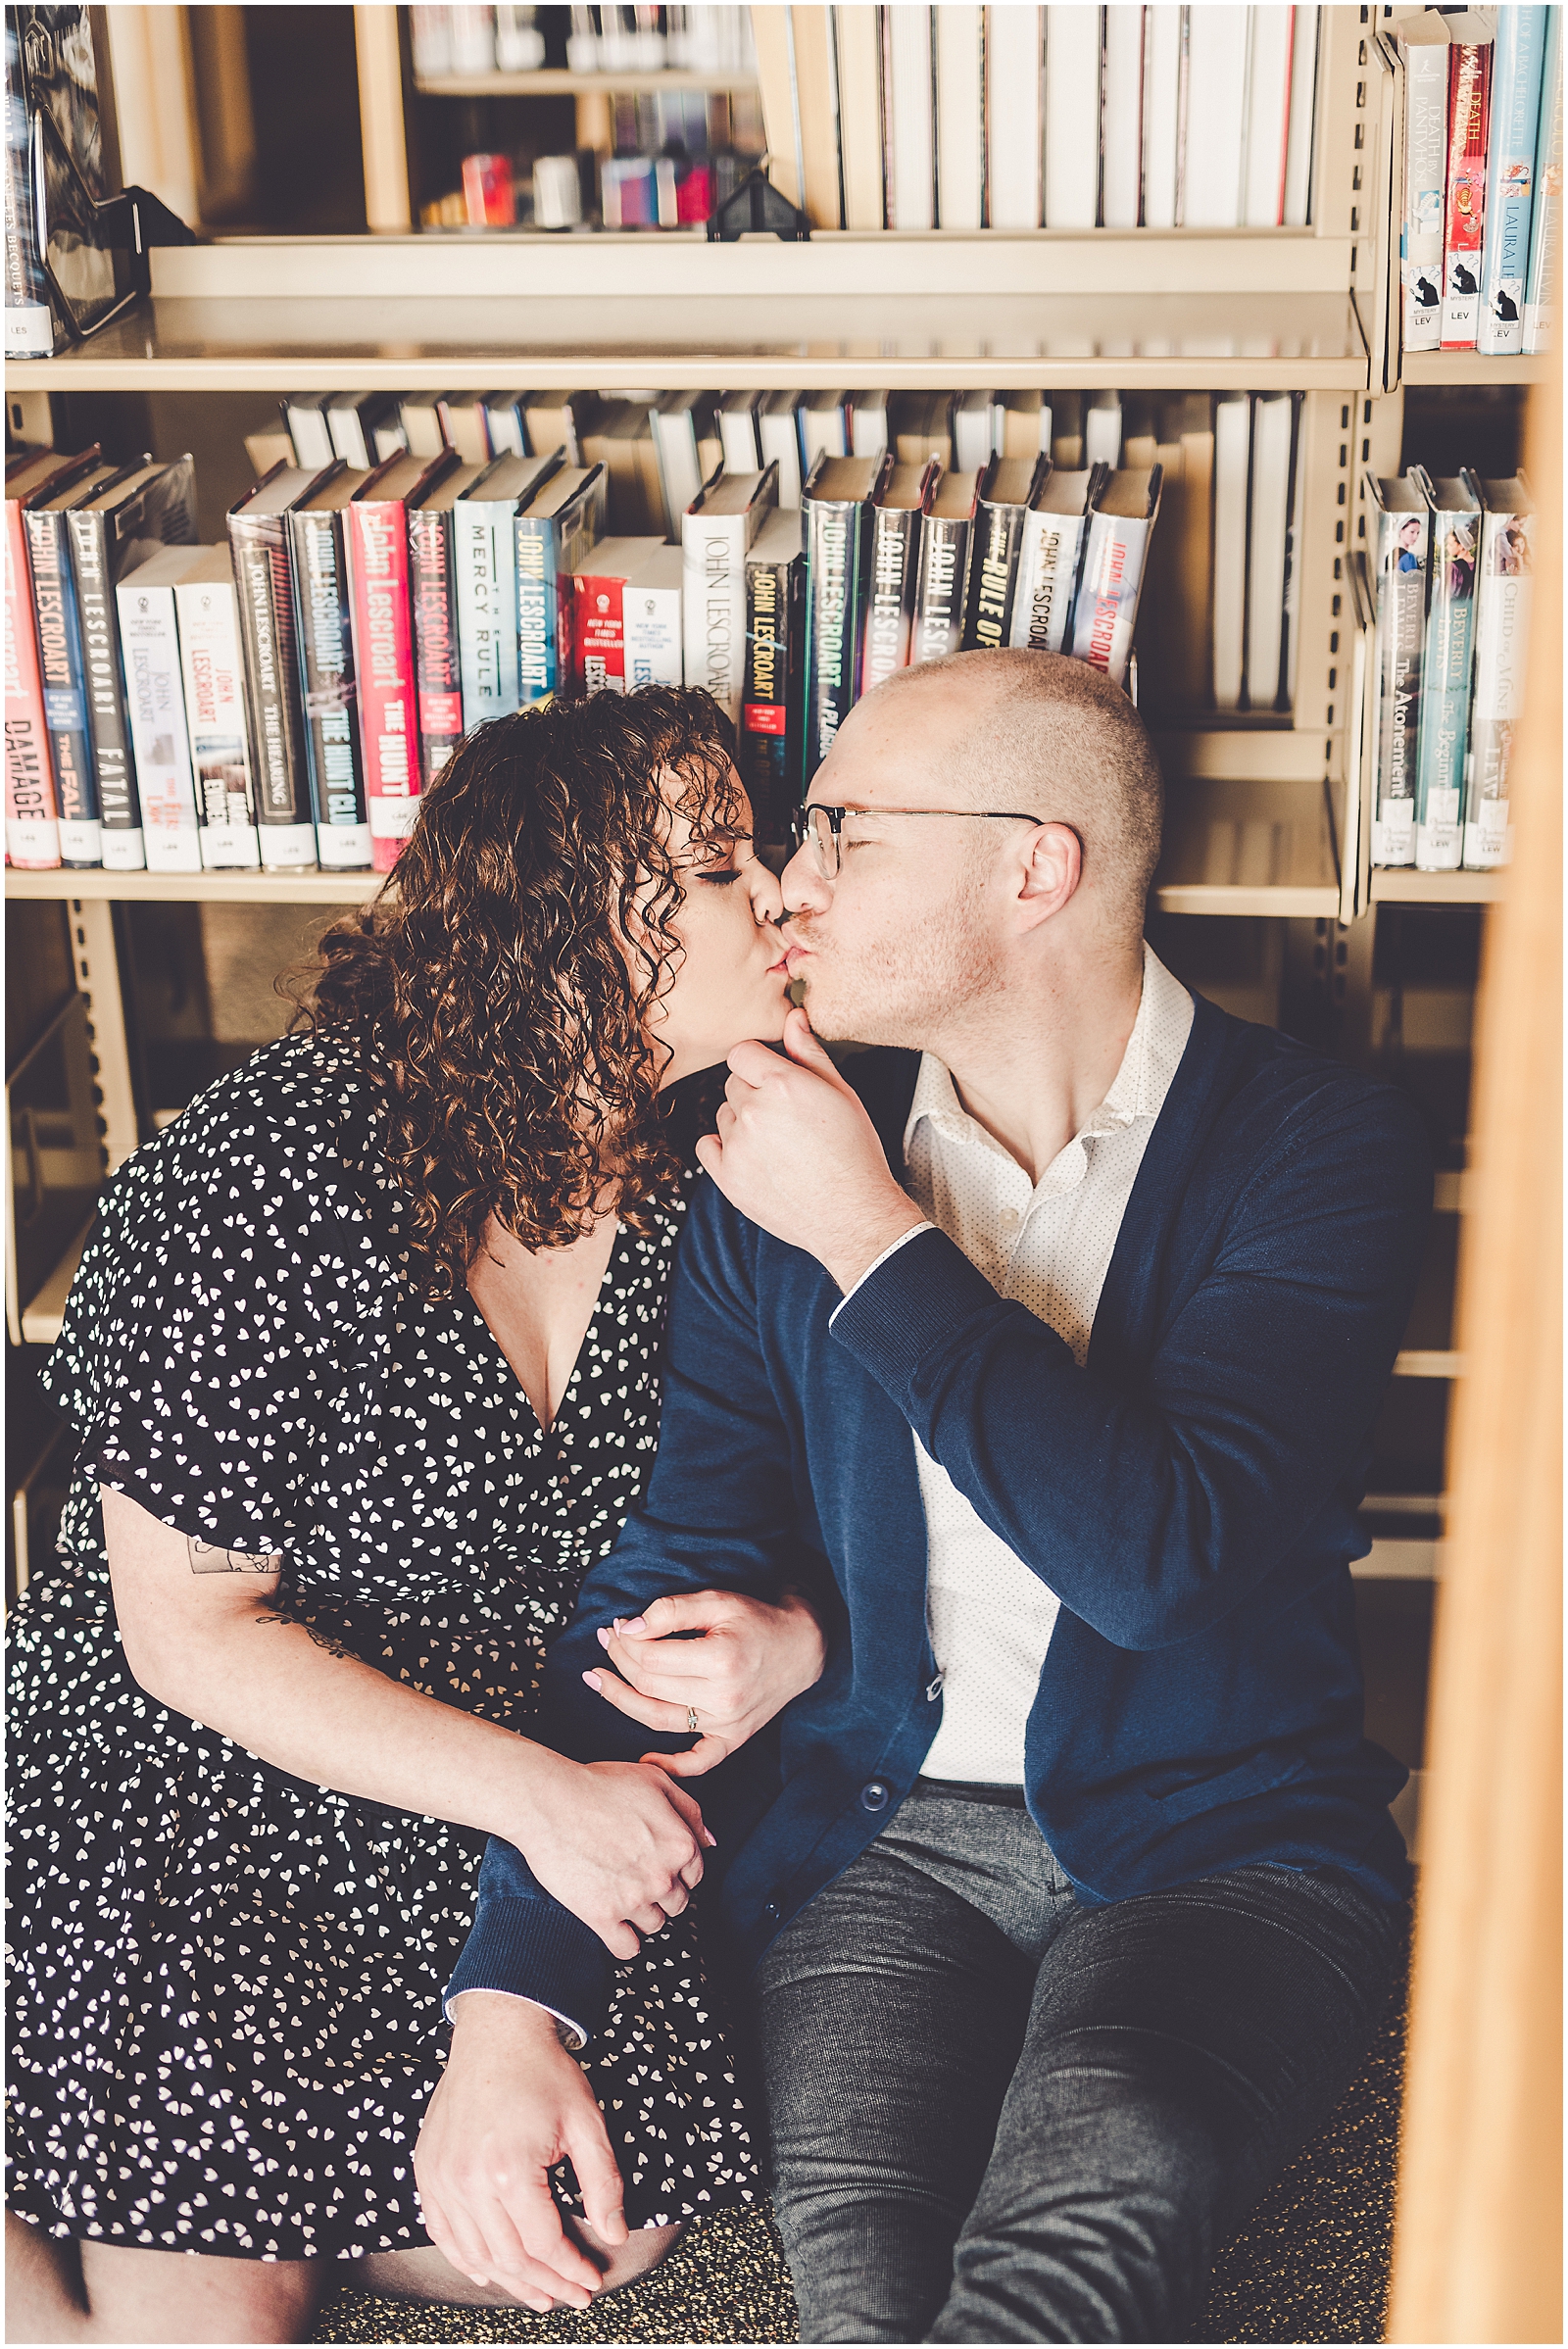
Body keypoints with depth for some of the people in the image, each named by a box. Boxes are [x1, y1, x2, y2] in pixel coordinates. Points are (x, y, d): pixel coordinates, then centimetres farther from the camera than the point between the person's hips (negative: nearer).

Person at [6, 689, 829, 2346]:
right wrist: (536, 1791, -24)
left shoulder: (697, 1190, -4)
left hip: (538, 1805, 6)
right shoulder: (263, 1174, -21)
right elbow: (187, 1633, -17)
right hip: (174, 1787, -5)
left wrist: (786, 1634, -17)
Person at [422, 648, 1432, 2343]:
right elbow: (666, 1587, 1)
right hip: (877, 1833, 2)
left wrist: (873, 1237, -16)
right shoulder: (780, 1159, 4)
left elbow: (1157, 1554, -20)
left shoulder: (1316, 1144, -7)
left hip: (1221, 1839, -2)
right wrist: (508, 2002, -10)